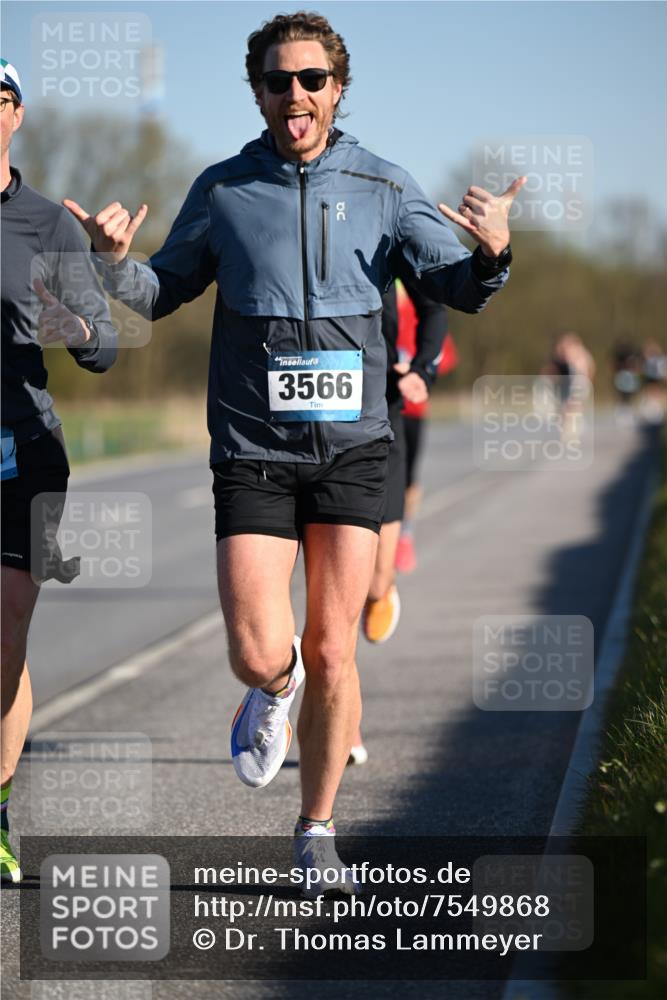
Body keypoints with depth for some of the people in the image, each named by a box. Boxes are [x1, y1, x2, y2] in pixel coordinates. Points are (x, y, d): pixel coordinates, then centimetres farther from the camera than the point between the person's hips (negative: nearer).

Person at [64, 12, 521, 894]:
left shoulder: (382, 187, 3)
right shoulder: (222, 190, 4)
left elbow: (456, 287, 3)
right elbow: (165, 293, 14)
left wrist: (492, 253, -19)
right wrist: (114, 261, -8)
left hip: (352, 447, 1)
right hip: (252, 451, 0)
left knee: (332, 656, 2)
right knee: (258, 654, -11)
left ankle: (317, 833, 18)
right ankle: (275, 690, 27)